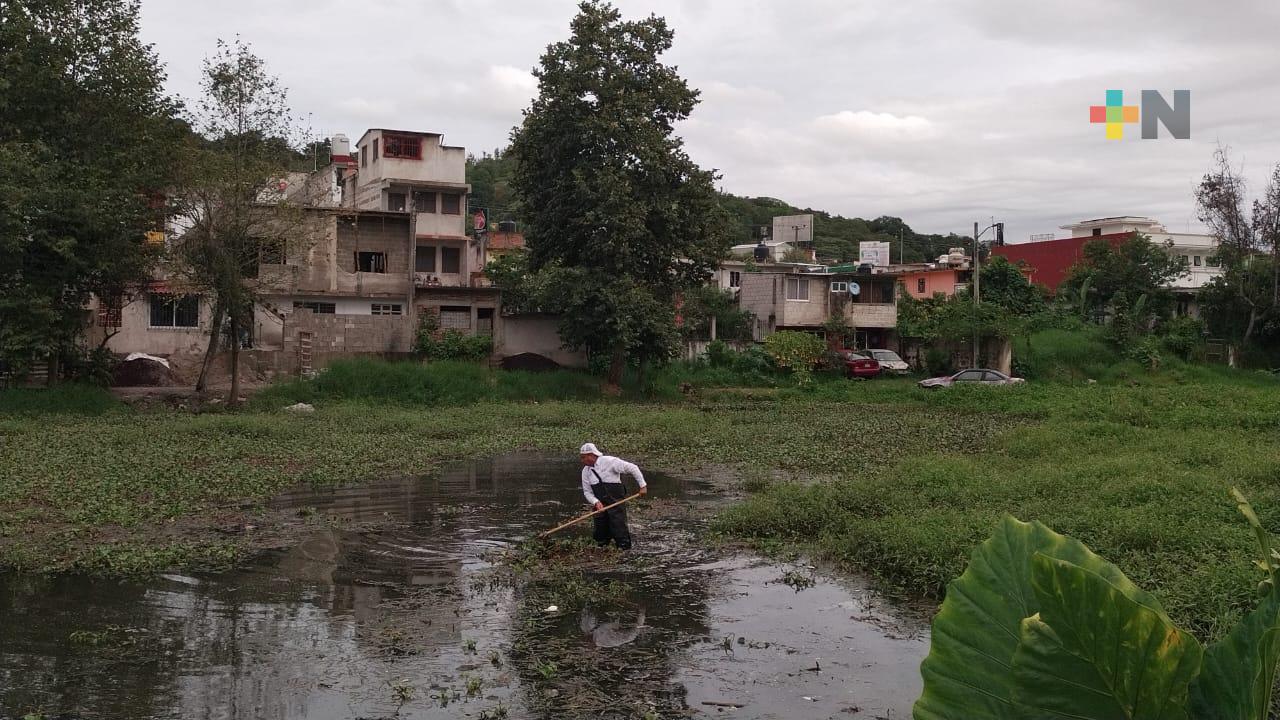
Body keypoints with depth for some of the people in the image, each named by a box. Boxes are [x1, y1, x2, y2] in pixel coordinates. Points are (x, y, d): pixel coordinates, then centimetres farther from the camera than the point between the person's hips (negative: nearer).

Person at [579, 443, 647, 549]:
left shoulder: (609, 461, -13)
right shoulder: (586, 471, 4)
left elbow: (632, 468, -10)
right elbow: (587, 492, 7)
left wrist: (643, 485, -10)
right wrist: (596, 502, -13)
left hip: (616, 504, -5)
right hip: (600, 507, 5)